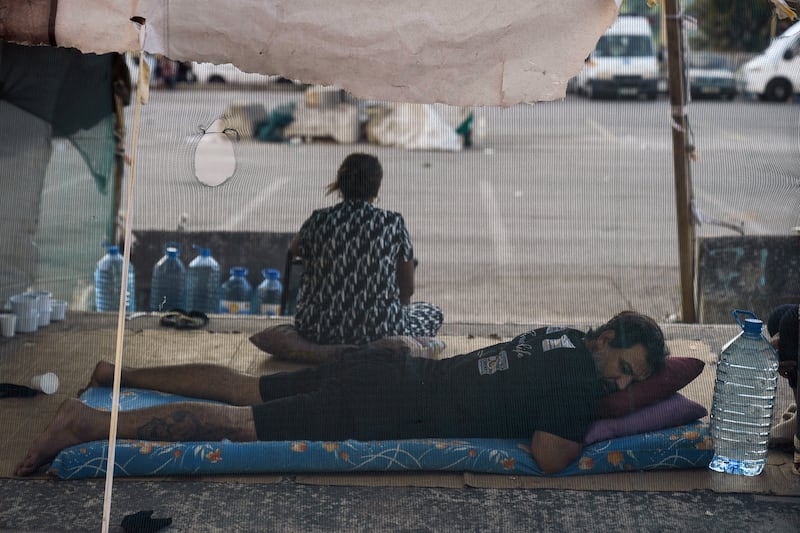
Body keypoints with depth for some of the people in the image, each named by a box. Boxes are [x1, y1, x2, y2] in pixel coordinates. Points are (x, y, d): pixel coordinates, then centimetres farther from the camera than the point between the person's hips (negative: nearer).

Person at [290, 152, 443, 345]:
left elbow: (295, 250, 23)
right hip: (379, 331, -4)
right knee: (433, 313, 24)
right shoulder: (393, 223, -7)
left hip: (319, 332, 4)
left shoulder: (319, 220, -3)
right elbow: (407, 289, 2)